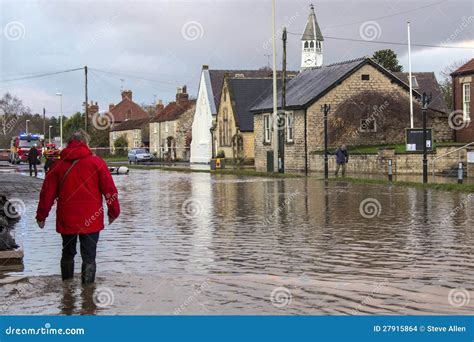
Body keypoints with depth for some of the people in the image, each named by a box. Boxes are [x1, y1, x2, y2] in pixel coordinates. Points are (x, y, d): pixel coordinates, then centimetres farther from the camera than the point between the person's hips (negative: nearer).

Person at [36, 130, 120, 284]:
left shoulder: (59, 164, 3)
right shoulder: (96, 162, -3)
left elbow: (47, 192, 5)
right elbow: (110, 190, -2)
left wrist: (41, 216, 12)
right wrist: (114, 211, 9)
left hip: (66, 219, 3)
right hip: (91, 219, -3)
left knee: (67, 254, 18)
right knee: (89, 257, 0)